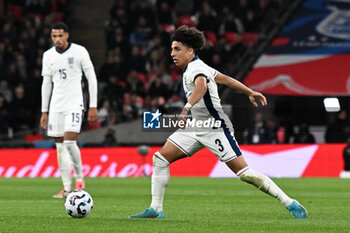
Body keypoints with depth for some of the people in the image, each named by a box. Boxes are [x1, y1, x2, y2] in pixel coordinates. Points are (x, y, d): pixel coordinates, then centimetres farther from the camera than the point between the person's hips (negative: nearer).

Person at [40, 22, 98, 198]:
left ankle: (80, 179, 2)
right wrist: (44, 111, 12)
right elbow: (46, 83, 15)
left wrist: (93, 106, -5)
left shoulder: (79, 51, -4)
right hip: (56, 105, 4)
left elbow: (91, 78, -1)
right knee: (60, 146, 2)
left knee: (69, 142, -17)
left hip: (74, 104, -4)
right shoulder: (48, 55, 8)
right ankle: (67, 188, 6)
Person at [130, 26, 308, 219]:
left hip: (216, 129, -10)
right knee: (160, 158, 0)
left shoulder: (196, 68, -18)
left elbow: (201, 86, -42)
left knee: (245, 173, -12)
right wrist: (250, 93, 35)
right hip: (197, 127, 10)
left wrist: (186, 109, -57)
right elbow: (224, 79, 23)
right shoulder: (193, 67, 12)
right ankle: (156, 209, 4)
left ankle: (290, 204, -4)